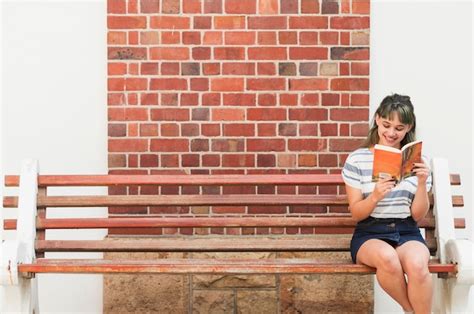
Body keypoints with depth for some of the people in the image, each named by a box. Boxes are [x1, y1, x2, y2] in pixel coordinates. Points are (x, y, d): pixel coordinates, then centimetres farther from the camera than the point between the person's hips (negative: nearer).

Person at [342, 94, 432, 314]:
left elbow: (418, 215, 4)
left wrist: (422, 184, -13)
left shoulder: (417, 162, 6)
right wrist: (375, 196, -23)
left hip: (407, 232, 1)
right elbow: (356, 214, -3)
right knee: (387, 258, -36)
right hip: (370, 233, -1)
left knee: (417, 266, -34)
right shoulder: (357, 159, -2)